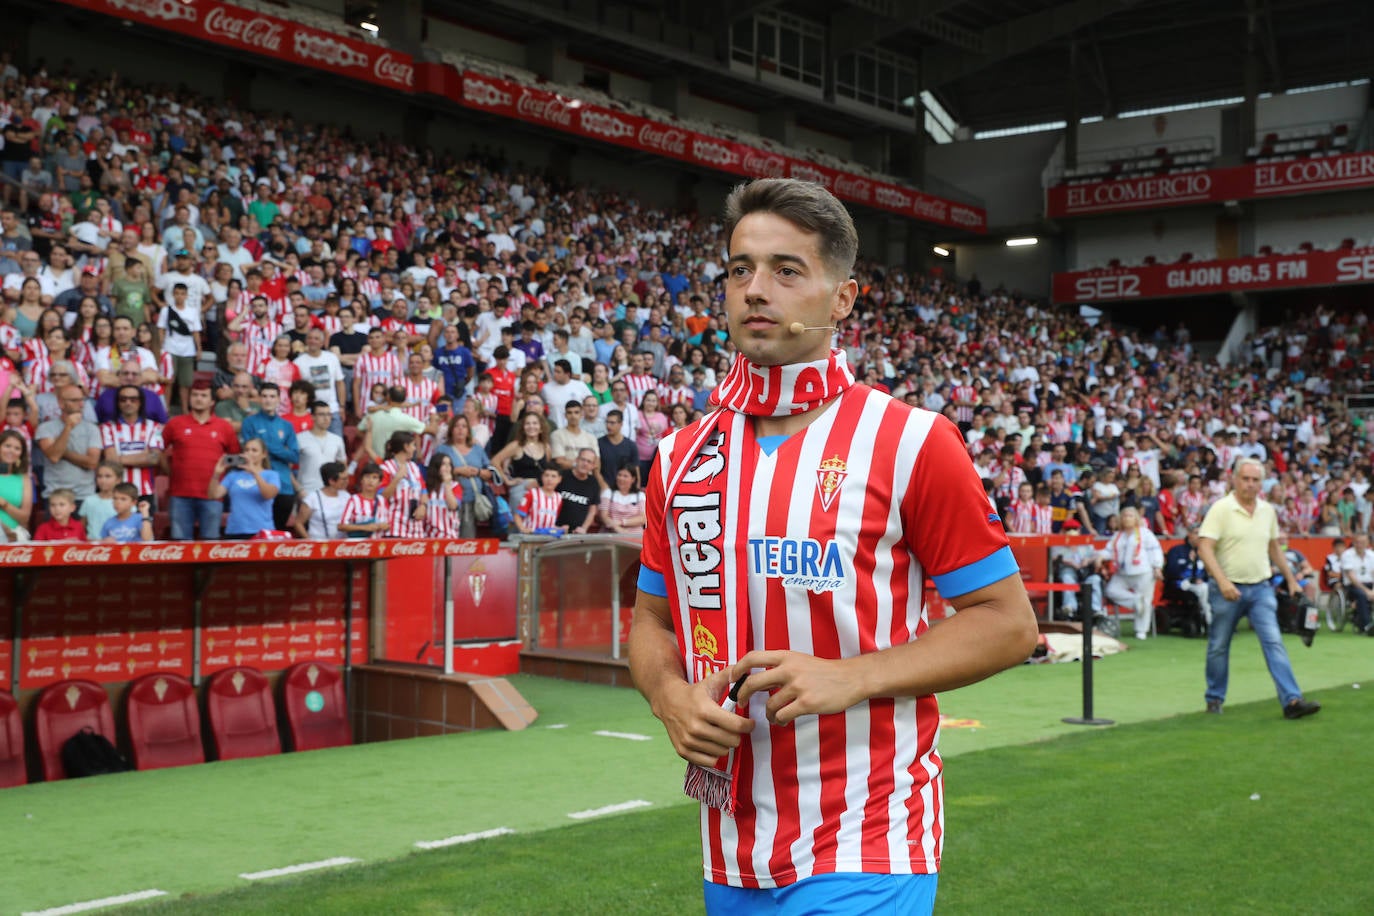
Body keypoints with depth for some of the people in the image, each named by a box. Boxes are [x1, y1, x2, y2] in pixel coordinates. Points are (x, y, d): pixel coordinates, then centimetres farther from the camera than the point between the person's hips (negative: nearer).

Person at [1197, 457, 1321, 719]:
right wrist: (1222, 581, -27)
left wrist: (1291, 579, 19)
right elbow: (1204, 547, -17)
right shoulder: (1221, 509, -9)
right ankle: (1215, 700, 22)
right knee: (1219, 647, 7)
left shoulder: (1268, 511, 8)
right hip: (1228, 589, -4)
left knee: (1274, 642, -7)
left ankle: (1291, 700, -13)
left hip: (1261, 588, 4)